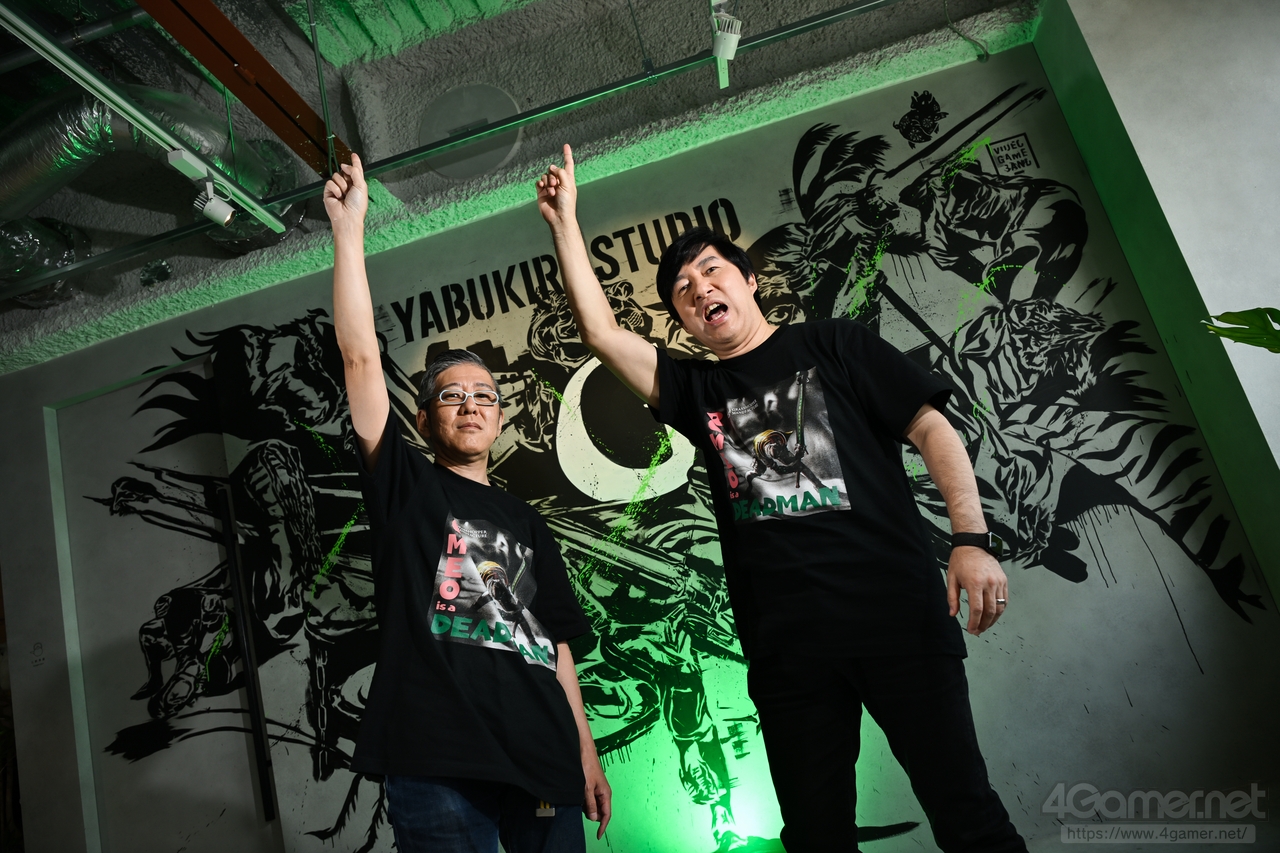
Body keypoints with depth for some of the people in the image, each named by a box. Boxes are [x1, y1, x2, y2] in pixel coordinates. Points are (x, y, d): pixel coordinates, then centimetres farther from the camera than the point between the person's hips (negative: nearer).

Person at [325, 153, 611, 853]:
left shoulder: (529, 524, 20)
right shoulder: (405, 486, 9)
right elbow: (360, 356, -1)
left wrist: (587, 755, 11)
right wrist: (349, 228, -2)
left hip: (543, 767, 4)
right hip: (437, 764, -4)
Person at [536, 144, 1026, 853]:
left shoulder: (831, 344, 10)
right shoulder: (695, 390, 17)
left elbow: (931, 428, 3)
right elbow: (600, 332, 9)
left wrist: (972, 540, -10)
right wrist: (564, 222, 9)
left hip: (895, 610, -2)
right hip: (786, 641, 3)